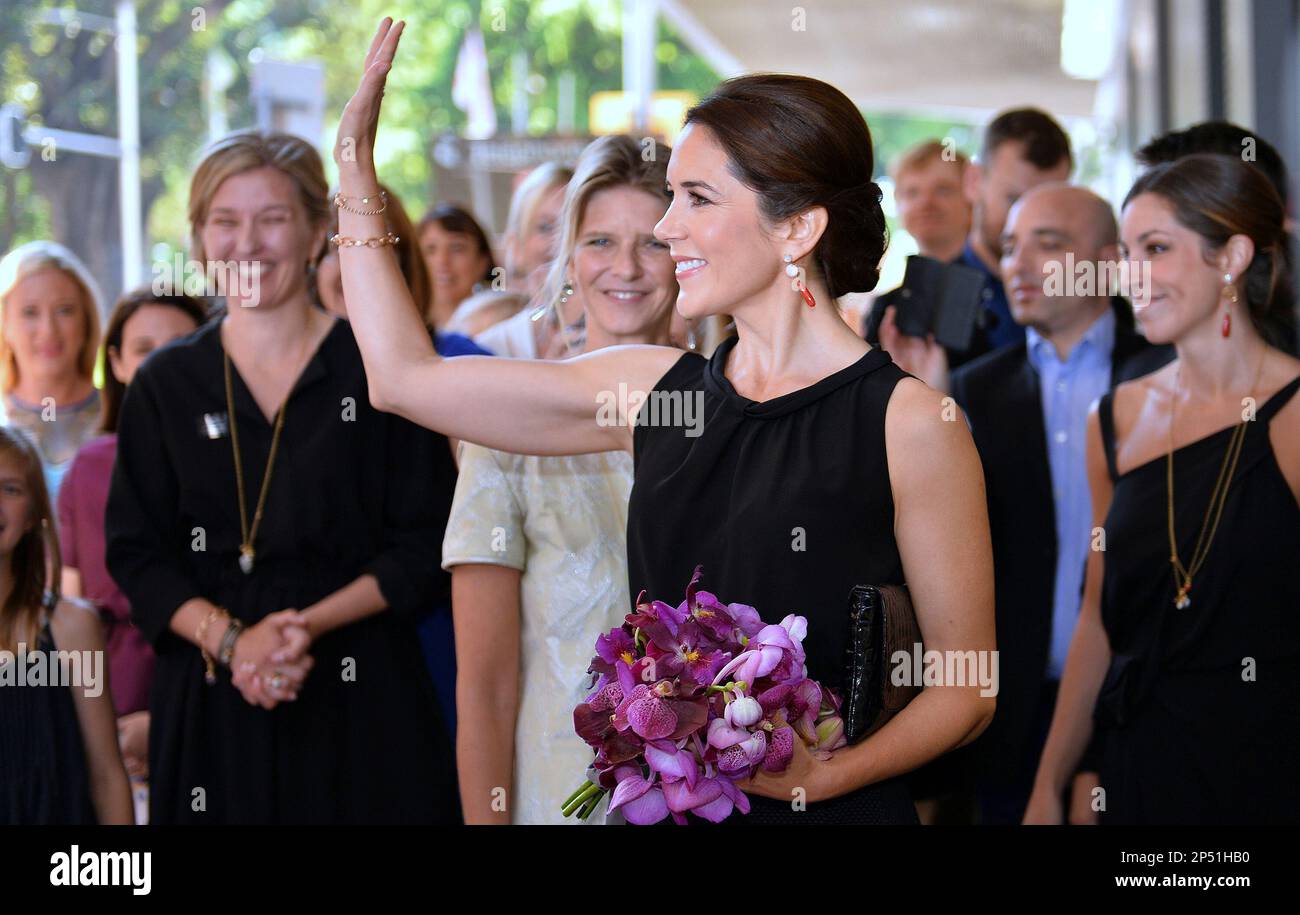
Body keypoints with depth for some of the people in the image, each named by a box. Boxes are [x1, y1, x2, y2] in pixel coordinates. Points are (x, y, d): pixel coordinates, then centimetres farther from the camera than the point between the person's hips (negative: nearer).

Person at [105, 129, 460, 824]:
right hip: (212, 705, 2)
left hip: (358, 695, -2)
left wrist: (311, 623, -15)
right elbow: (136, 555, 4)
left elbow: (426, 548, -2)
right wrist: (230, 638, -13)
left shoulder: (380, 369, 1)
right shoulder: (165, 385, 7)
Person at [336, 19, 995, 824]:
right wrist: (356, 163, 10)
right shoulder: (655, 388, 5)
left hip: (826, 814, -6)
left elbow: (968, 691, -7)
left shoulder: (909, 425, -12)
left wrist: (825, 774, -22)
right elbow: (406, 378, 9)